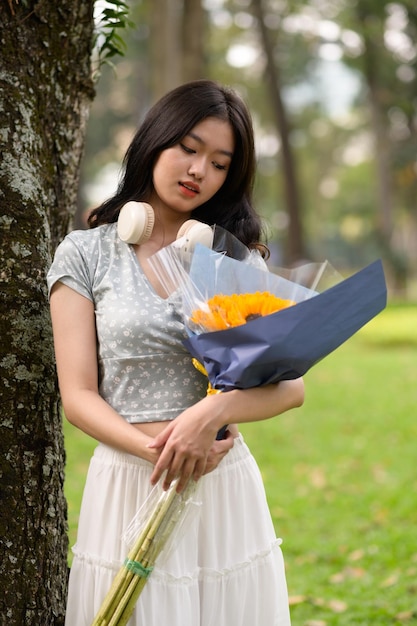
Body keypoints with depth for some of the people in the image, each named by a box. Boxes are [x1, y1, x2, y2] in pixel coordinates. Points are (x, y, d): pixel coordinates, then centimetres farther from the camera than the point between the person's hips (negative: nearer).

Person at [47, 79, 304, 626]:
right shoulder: (87, 253, 1)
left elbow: (291, 385, -3)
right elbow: (78, 396, -4)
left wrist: (214, 411, -22)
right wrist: (154, 448, -20)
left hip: (226, 487, 2)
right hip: (128, 489, -2)